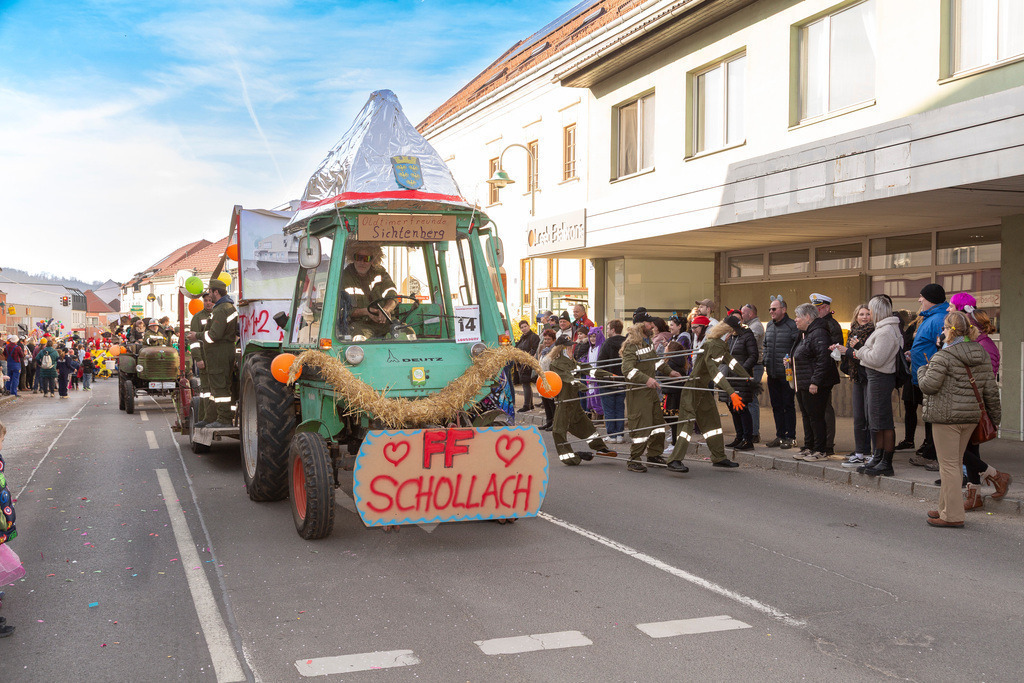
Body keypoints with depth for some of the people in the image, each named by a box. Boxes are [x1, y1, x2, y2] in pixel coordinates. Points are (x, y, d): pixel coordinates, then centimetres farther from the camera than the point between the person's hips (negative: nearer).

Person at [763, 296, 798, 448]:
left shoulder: (792, 326, -10)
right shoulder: (769, 326, 13)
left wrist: (791, 361, -21)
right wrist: (766, 363, 13)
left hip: (786, 374, -7)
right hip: (772, 373, 7)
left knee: (788, 405, -1)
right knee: (776, 406, 12)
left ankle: (791, 437, 6)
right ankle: (780, 436, 20)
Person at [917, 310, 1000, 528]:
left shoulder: (943, 357, -14)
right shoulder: (983, 355, 8)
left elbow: (929, 386, -16)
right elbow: (990, 389, 9)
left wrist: (922, 370, 3)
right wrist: (995, 416, 17)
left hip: (946, 416, -7)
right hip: (971, 416, 7)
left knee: (949, 464, -2)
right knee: (956, 463, 17)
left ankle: (953, 515, -1)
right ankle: (946, 508, 26)